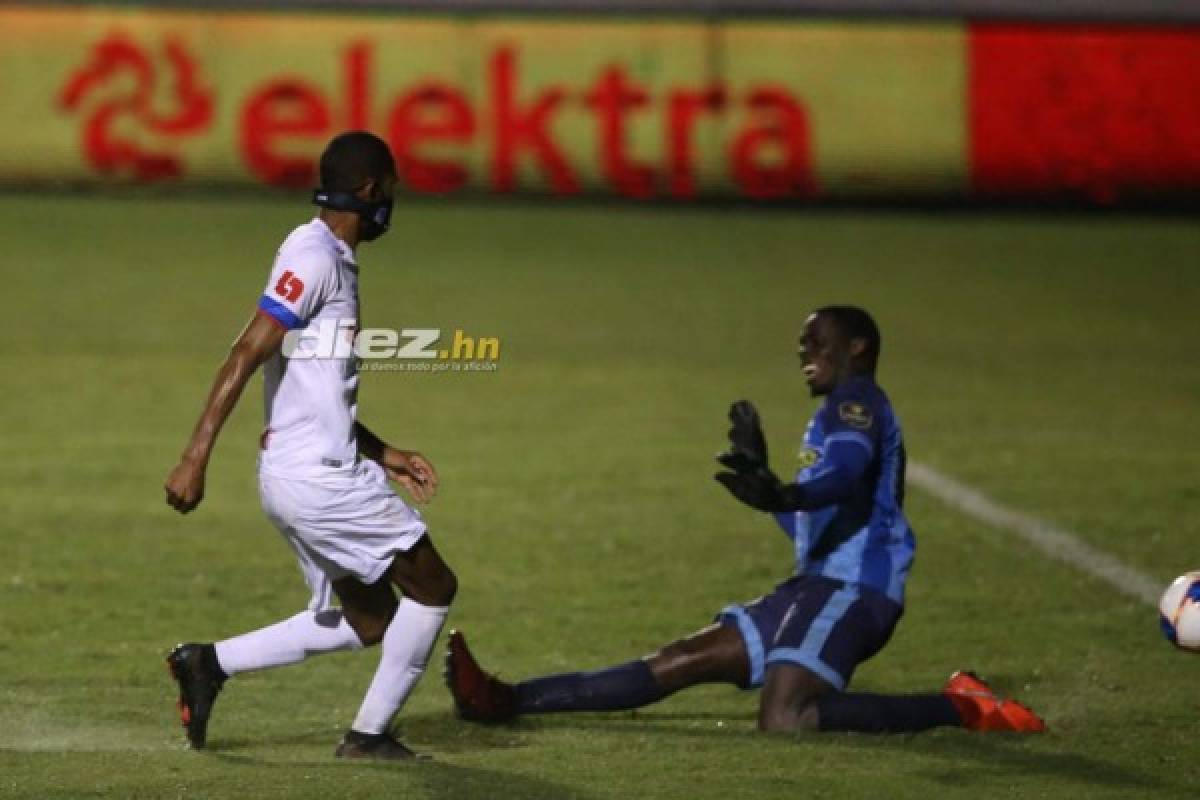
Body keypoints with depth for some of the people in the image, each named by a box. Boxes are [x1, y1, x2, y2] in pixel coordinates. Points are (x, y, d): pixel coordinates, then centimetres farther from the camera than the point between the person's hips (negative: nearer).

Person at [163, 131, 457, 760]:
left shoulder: (332, 259, 17)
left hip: (296, 477, 10)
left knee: (367, 621, 15)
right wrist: (195, 459, -27)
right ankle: (370, 734, 6)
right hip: (319, 475, -10)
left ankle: (209, 663, 11)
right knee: (432, 586, 2)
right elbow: (246, 356, -21)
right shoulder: (314, 256, -13)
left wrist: (383, 454, 26)